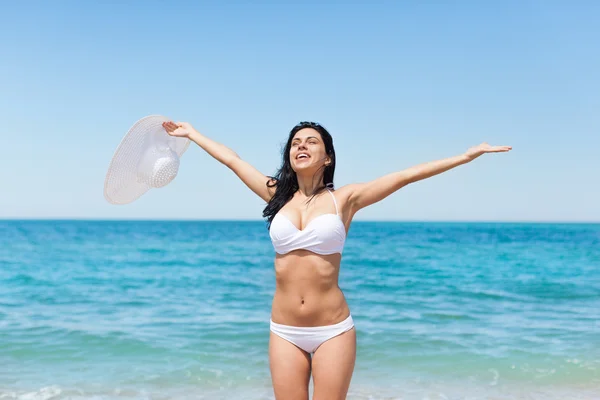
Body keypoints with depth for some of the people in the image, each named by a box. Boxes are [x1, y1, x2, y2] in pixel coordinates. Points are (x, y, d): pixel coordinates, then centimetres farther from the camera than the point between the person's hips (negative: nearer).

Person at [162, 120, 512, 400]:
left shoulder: (344, 198, -1)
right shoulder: (278, 195, 6)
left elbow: (406, 175, -5)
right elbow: (232, 159, 16)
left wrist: (467, 156, -7)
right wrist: (191, 133, 27)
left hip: (333, 330, -3)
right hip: (285, 332, 3)